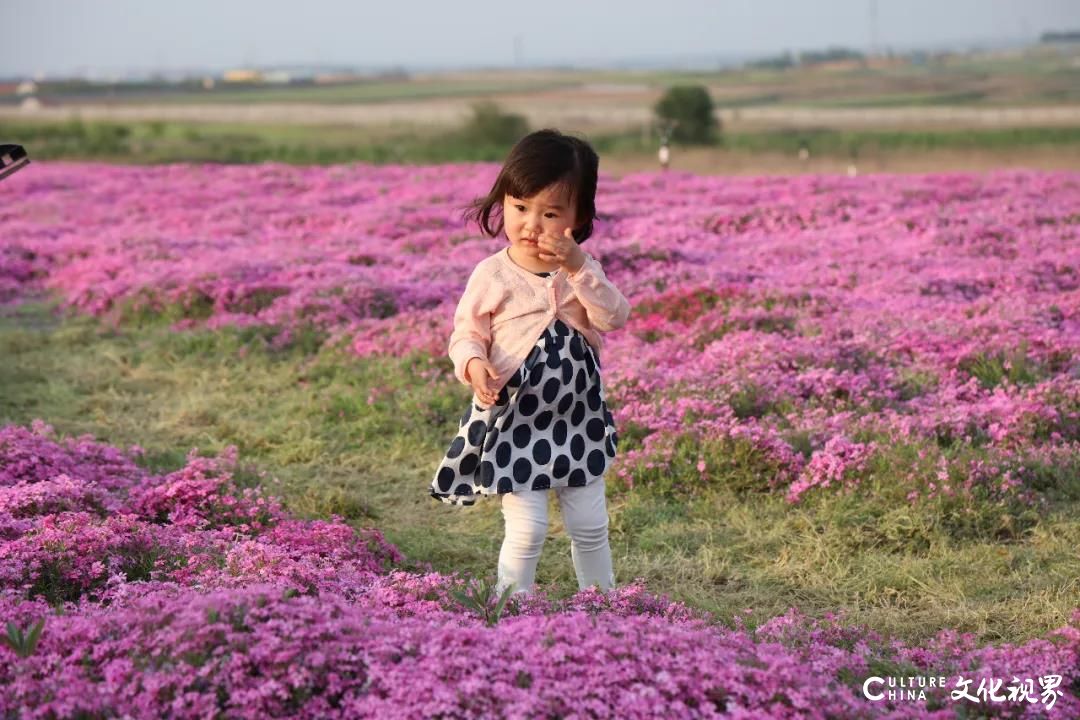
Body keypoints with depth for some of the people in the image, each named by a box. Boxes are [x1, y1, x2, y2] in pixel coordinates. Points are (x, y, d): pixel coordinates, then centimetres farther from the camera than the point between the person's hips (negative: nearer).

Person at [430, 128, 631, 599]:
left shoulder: (582, 268, 0)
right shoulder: (492, 274, -10)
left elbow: (615, 318, -12)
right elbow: (466, 334, -5)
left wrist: (577, 268, -22)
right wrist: (473, 365, -27)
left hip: (577, 415, 4)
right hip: (515, 419, -4)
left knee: (590, 525, 14)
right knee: (527, 529, -6)